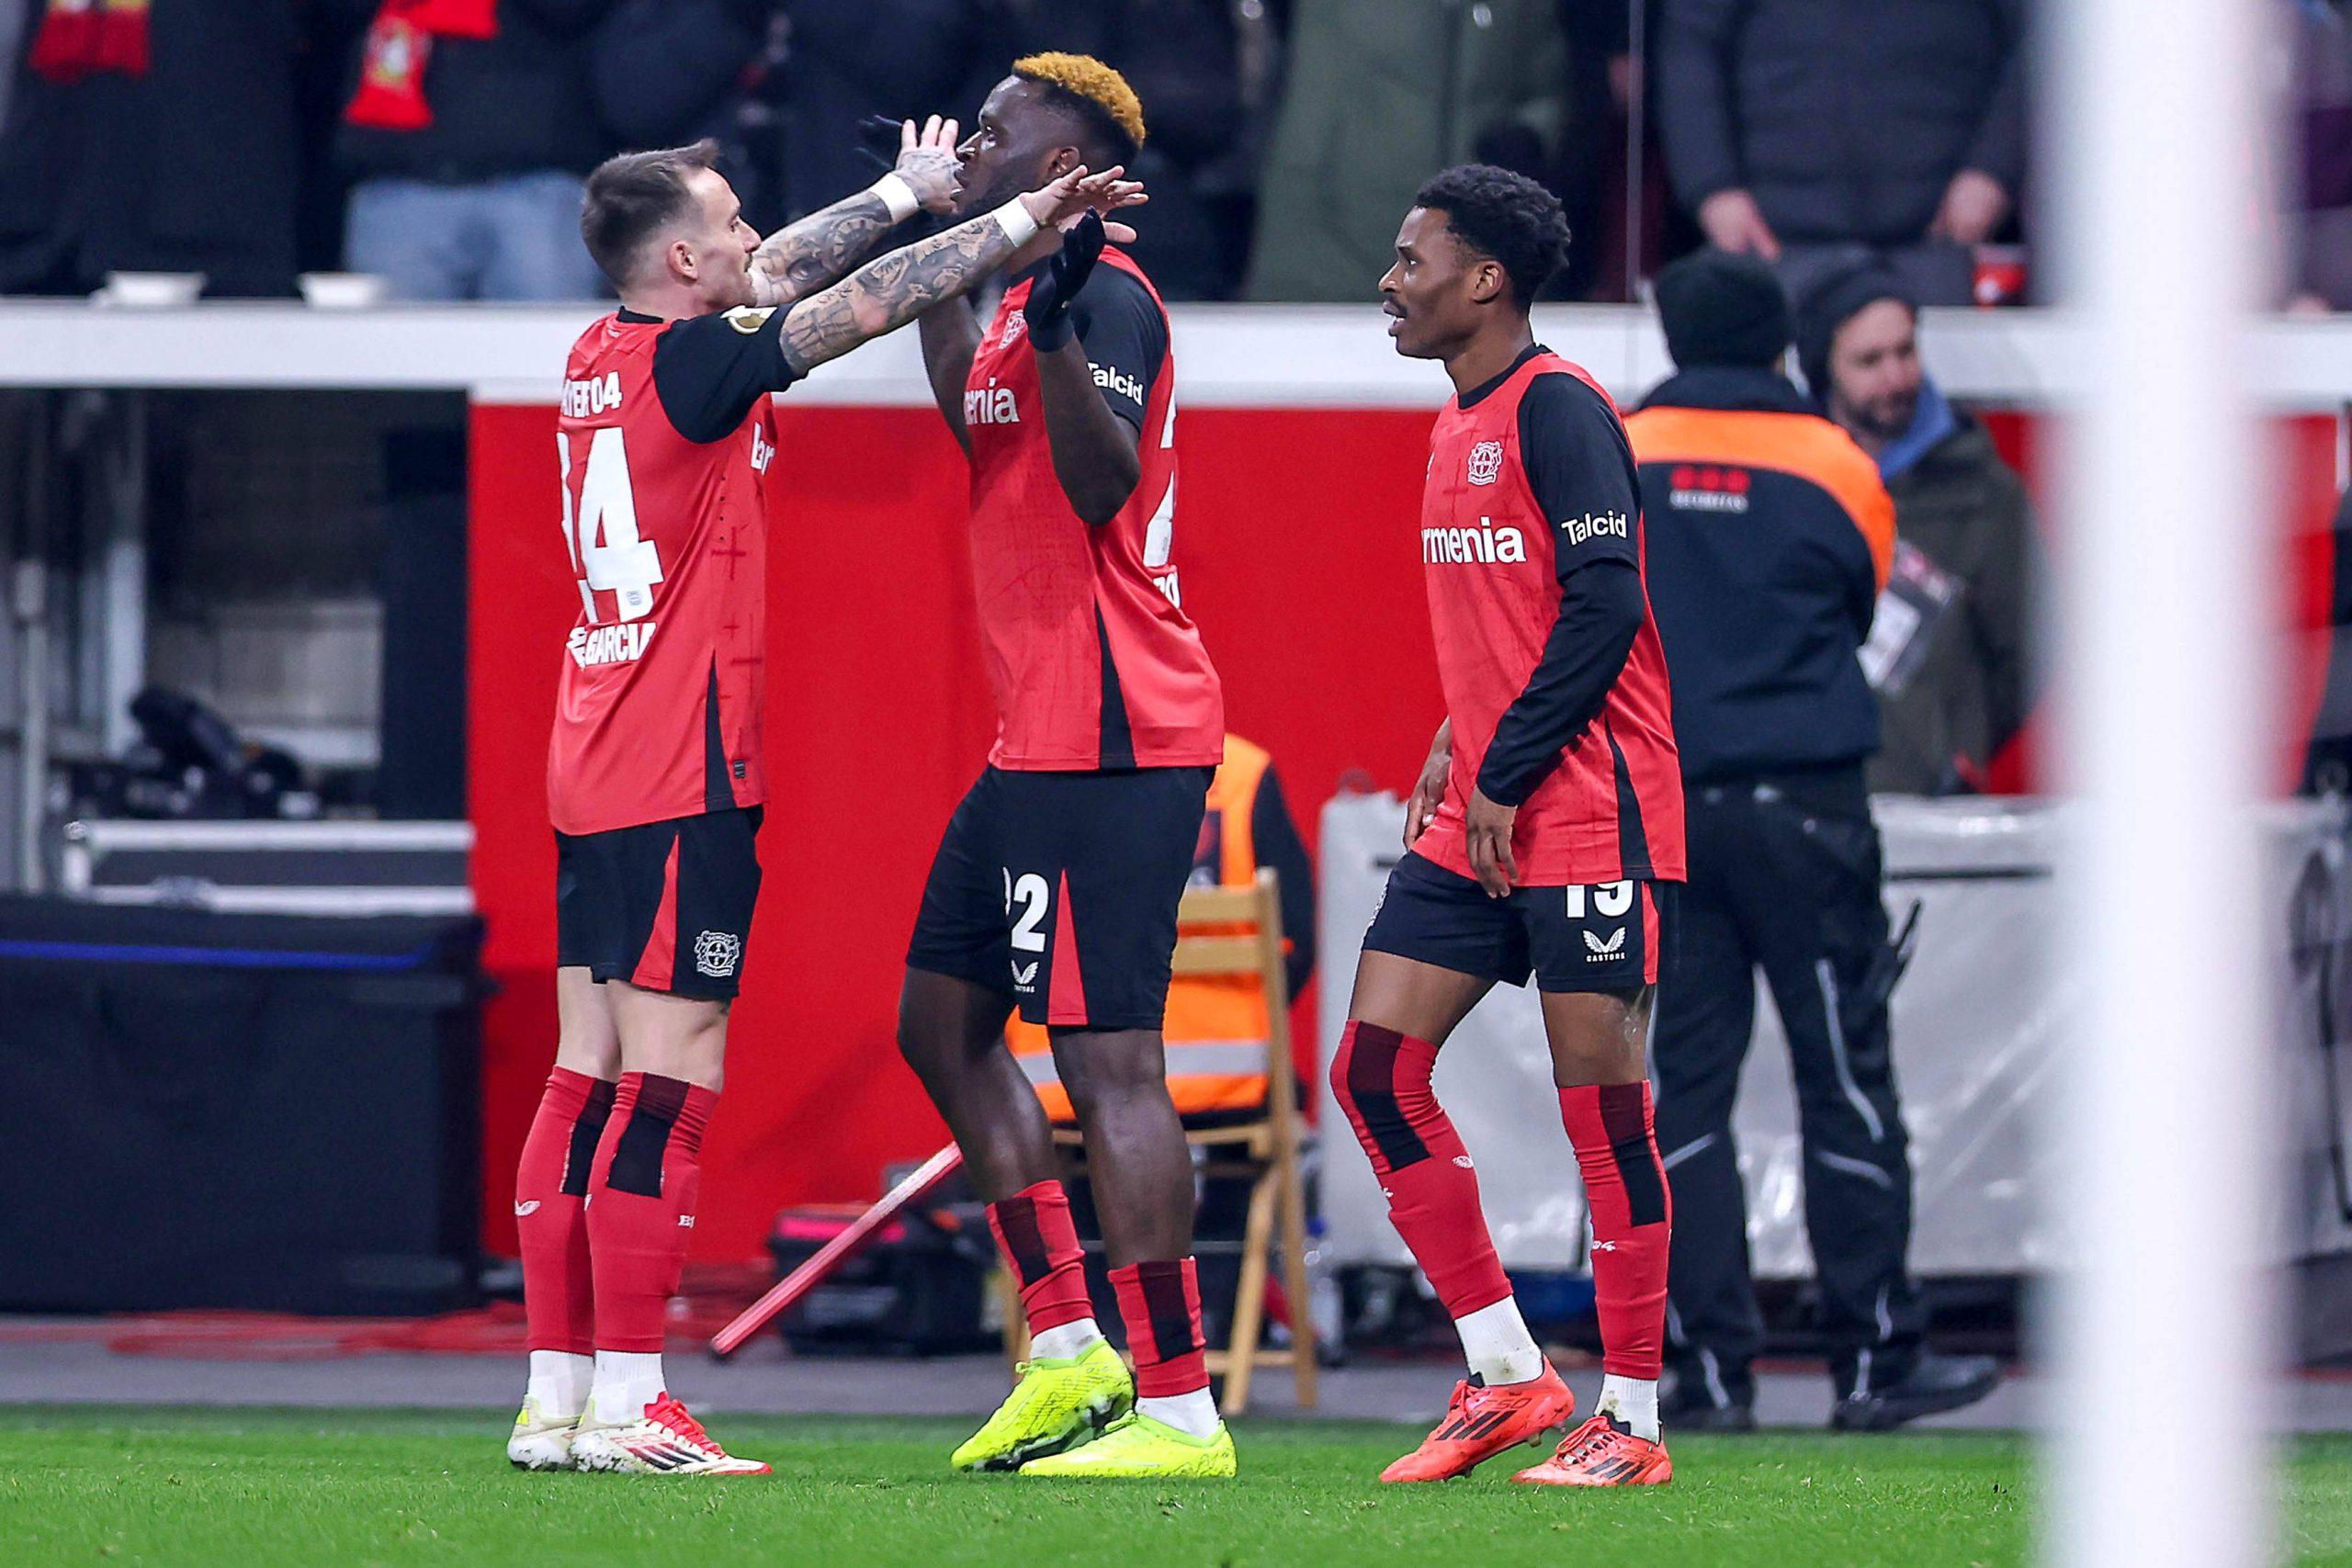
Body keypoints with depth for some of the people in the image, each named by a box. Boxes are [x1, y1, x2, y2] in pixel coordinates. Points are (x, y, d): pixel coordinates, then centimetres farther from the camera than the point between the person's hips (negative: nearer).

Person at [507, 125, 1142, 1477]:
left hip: (597, 772, 9)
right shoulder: (690, 365, -14)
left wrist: (910, 191, 30)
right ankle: (625, 1405, -11)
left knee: (590, 1086, 8)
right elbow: (870, 303, -11)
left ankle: (558, 1396, 9)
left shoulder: (601, 360, 10)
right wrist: (1022, 223, -1)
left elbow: (779, 278, 23)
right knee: (666, 1093, -9)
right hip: (687, 781, -9)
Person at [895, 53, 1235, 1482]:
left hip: (1110, 743, -11)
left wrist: (1056, 330, -35)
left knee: (1108, 1057, -12)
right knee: (944, 1019, 16)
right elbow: (977, 422, 37)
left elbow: (1101, 480, -25)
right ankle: (1068, 1348, 17)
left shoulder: (1106, 298, -13)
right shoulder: (1031, 294, 16)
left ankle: (1180, 1407, -13)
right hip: (1042, 739, 11)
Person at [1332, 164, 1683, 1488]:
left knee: (1602, 1098, -5)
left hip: (1591, 815, -9)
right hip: (1476, 818, 9)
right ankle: (1506, 1373, 8)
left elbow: (1605, 606, -18)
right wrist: (1458, 744, 11)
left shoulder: (1557, 410, -12)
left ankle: (1634, 1422, 2)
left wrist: (1507, 773, -16)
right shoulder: (1460, 424, 16)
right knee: (1376, 1067, 1)